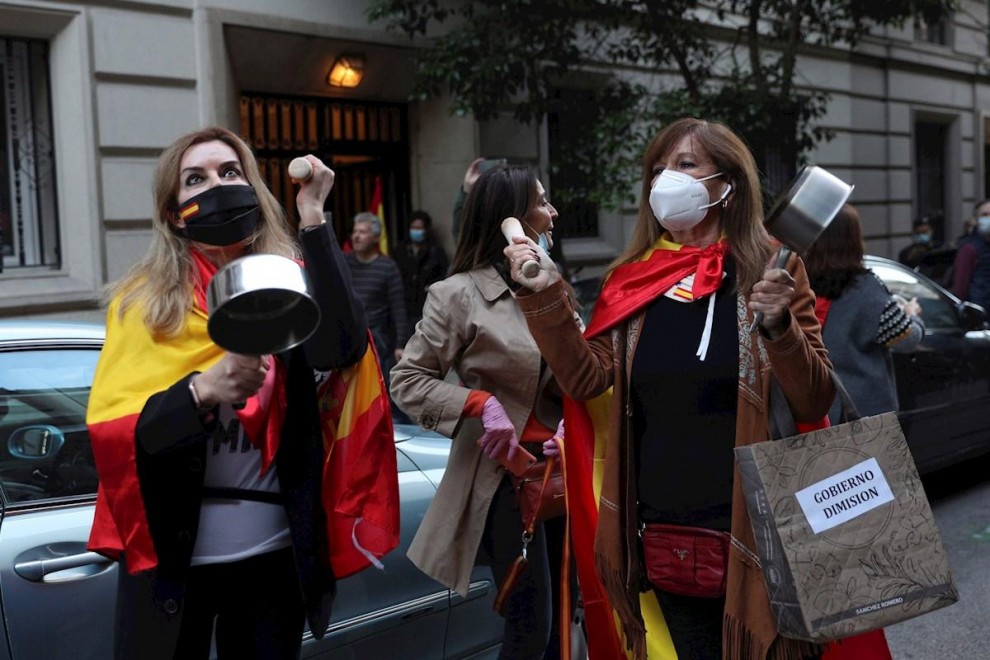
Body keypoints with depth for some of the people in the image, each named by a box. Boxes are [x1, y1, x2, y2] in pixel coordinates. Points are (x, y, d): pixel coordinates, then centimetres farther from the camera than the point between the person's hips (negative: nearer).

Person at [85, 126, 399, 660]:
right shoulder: (144, 301, -2)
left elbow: (340, 349, -21)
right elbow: (107, 431, -10)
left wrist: (313, 216, -20)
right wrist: (202, 390, -27)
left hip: (274, 549, 1)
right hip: (171, 552, -1)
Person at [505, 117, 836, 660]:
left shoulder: (769, 270, -5)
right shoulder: (632, 280, 6)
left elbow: (813, 405, -7)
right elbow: (587, 378, -2)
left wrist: (778, 325, -24)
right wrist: (544, 294, -13)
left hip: (753, 530, -3)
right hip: (661, 534, 4)